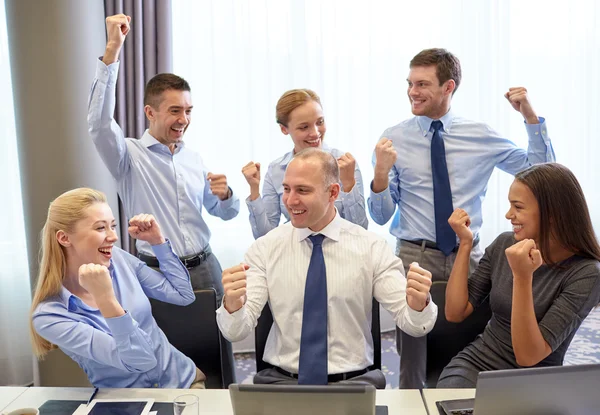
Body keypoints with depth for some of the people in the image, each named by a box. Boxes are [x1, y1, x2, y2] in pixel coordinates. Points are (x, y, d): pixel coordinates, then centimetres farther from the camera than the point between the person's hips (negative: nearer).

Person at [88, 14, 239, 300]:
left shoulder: (194, 158, 9)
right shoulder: (130, 155, -6)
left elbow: (223, 213, 18)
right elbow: (99, 123, -27)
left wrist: (225, 195, -7)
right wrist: (112, 50, -32)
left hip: (205, 268, 5)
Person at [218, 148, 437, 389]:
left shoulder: (371, 247, 0)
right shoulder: (265, 248, 2)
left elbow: (412, 324, -2)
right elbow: (235, 332, -4)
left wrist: (418, 305, -25)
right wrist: (232, 304, -27)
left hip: (352, 381, 0)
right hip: (281, 380, 0)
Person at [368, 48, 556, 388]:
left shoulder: (481, 135, 2)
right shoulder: (394, 139, -2)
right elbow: (381, 217, -3)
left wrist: (530, 115, -5)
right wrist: (380, 174, -22)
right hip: (416, 257, -1)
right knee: (413, 365, 9)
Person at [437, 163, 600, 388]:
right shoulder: (504, 244, -2)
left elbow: (528, 357, -21)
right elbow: (455, 313, -1)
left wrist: (522, 276, -31)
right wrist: (465, 243, -7)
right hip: (475, 363, 2)